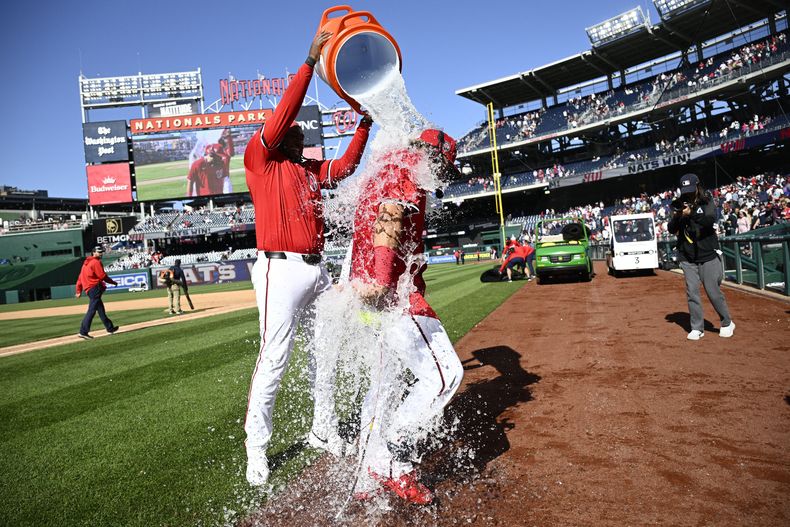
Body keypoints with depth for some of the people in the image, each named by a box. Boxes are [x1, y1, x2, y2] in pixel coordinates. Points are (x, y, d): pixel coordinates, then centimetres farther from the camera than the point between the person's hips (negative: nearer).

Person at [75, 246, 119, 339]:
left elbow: (80, 278, 20)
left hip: (88, 289, 10)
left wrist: (79, 291, 20)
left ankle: (110, 328, 24)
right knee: (92, 310, -12)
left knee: (101, 309, 15)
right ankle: (83, 332, -16)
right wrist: (113, 282, 0)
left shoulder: (86, 263, 21)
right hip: (95, 288, -10)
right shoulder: (96, 262, -7)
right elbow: (102, 276, -12)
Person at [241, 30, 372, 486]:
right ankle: (257, 449, 5)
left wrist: (365, 123, 15)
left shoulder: (312, 170, 20)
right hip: (281, 269, -7)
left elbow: (346, 166, 21)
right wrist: (310, 62, -11)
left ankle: (322, 431, 27)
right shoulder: (260, 159, 1)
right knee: (274, 359, -8)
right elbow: (282, 115, -9)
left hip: (317, 270, 8)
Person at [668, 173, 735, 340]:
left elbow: (710, 220, -21)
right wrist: (677, 216, -19)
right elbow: (671, 229, 0)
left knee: (713, 292, 1)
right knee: (692, 292, 1)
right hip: (687, 258, 3)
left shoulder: (707, 202, -3)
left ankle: (727, 323, 20)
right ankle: (697, 328, 10)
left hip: (708, 256, -3)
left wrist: (692, 213, -35)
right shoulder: (680, 205, 5)